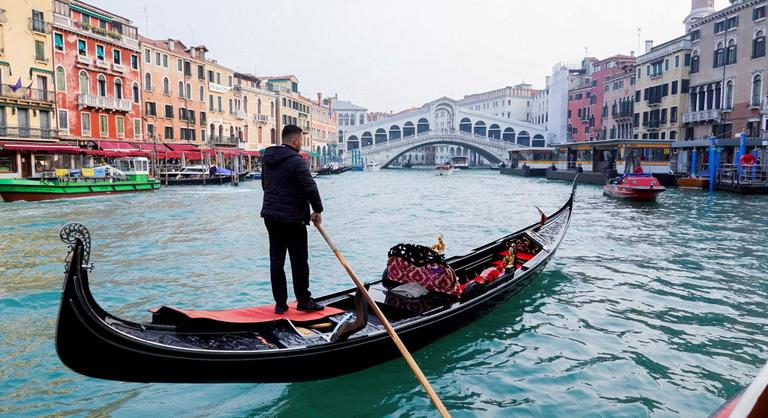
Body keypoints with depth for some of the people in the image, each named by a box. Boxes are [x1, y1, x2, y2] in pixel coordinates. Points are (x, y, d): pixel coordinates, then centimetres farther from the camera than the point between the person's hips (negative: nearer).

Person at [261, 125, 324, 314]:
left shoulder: (268, 160, 10)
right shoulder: (297, 161, -15)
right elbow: (310, 188, -20)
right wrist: (318, 210, -6)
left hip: (270, 216, 8)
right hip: (293, 219, -7)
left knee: (276, 260, 9)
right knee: (299, 261, 4)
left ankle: (280, 303, 15)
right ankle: (303, 301, 13)